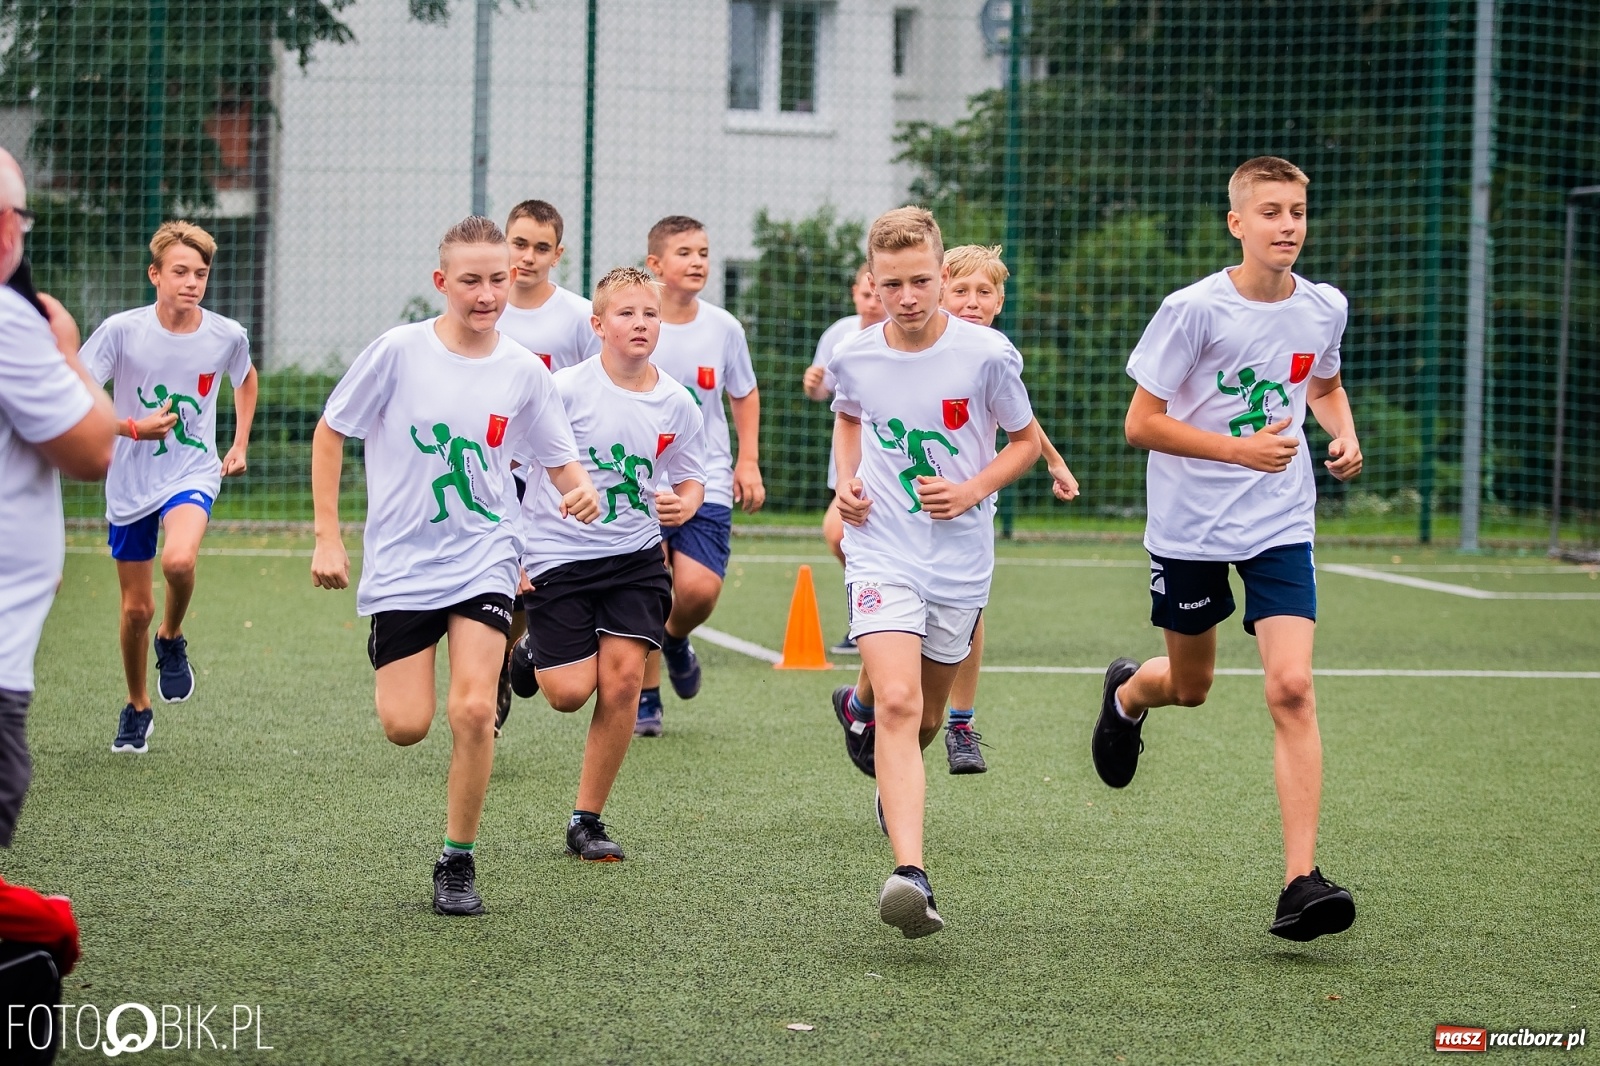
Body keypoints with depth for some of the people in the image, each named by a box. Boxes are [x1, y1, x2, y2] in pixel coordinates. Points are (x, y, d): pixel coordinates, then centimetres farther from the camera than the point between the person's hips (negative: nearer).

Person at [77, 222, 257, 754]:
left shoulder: (227, 336, -7)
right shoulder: (122, 330, -14)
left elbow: (245, 377, 18)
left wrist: (240, 443, 12)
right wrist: (133, 428, -19)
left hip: (193, 473, 0)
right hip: (130, 482, 0)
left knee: (179, 560, -32)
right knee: (136, 608, 7)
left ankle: (172, 639, 0)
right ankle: (137, 707, 31)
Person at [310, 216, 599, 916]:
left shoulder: (523, 372, -2)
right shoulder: (399, 351, -8)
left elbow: (560, 462, 8)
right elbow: (329, 433, 2)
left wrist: (580, 491, -17)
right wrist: (327, 537, -2)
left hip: (484, 558, 0)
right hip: (401, 562, 0)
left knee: (472, 711, -16)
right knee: (405, 726, -7)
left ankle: (458, 861, 1)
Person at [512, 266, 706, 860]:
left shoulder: (676, 403, -1)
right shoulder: (565, 390, -12)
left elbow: (692, 479, 14)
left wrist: (684, 504, -10)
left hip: (635, 556, 3)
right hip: (558, 554, -3)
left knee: (624, 676, -11)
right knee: (571, 693, -9)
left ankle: (587, 820, 2)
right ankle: (527, 654, 30)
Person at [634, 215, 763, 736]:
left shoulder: (724, 328, 2)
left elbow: (744, 394, 18)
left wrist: (748, 462, 10)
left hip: (707, 483, 1)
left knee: (699, 590, -15)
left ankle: (675, 639, 21)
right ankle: (646, 696, 17)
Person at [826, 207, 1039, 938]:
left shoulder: (986, 355, -10)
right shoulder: (854, 358, -4)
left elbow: (1025, 441, 5)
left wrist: (973, 491, -12)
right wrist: (846, 482, 2)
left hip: (960, 559, 1)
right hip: (881, 554, -1)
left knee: (925, 716, 16)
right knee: (897, 705, -20)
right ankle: (910, 874, -31)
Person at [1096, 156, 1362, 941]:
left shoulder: (1324, 308, -1)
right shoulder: (1194, 310, -14)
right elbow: (1141, 424, -12)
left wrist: (1344, 437, 0)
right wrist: (1239, 449, -22)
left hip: (1280, 526, 2)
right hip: (1189, 524, -2)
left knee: (1291, 689, -15)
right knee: (1190, 688, 16)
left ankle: (1300, 881, -16)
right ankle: (1127, 691, 55)